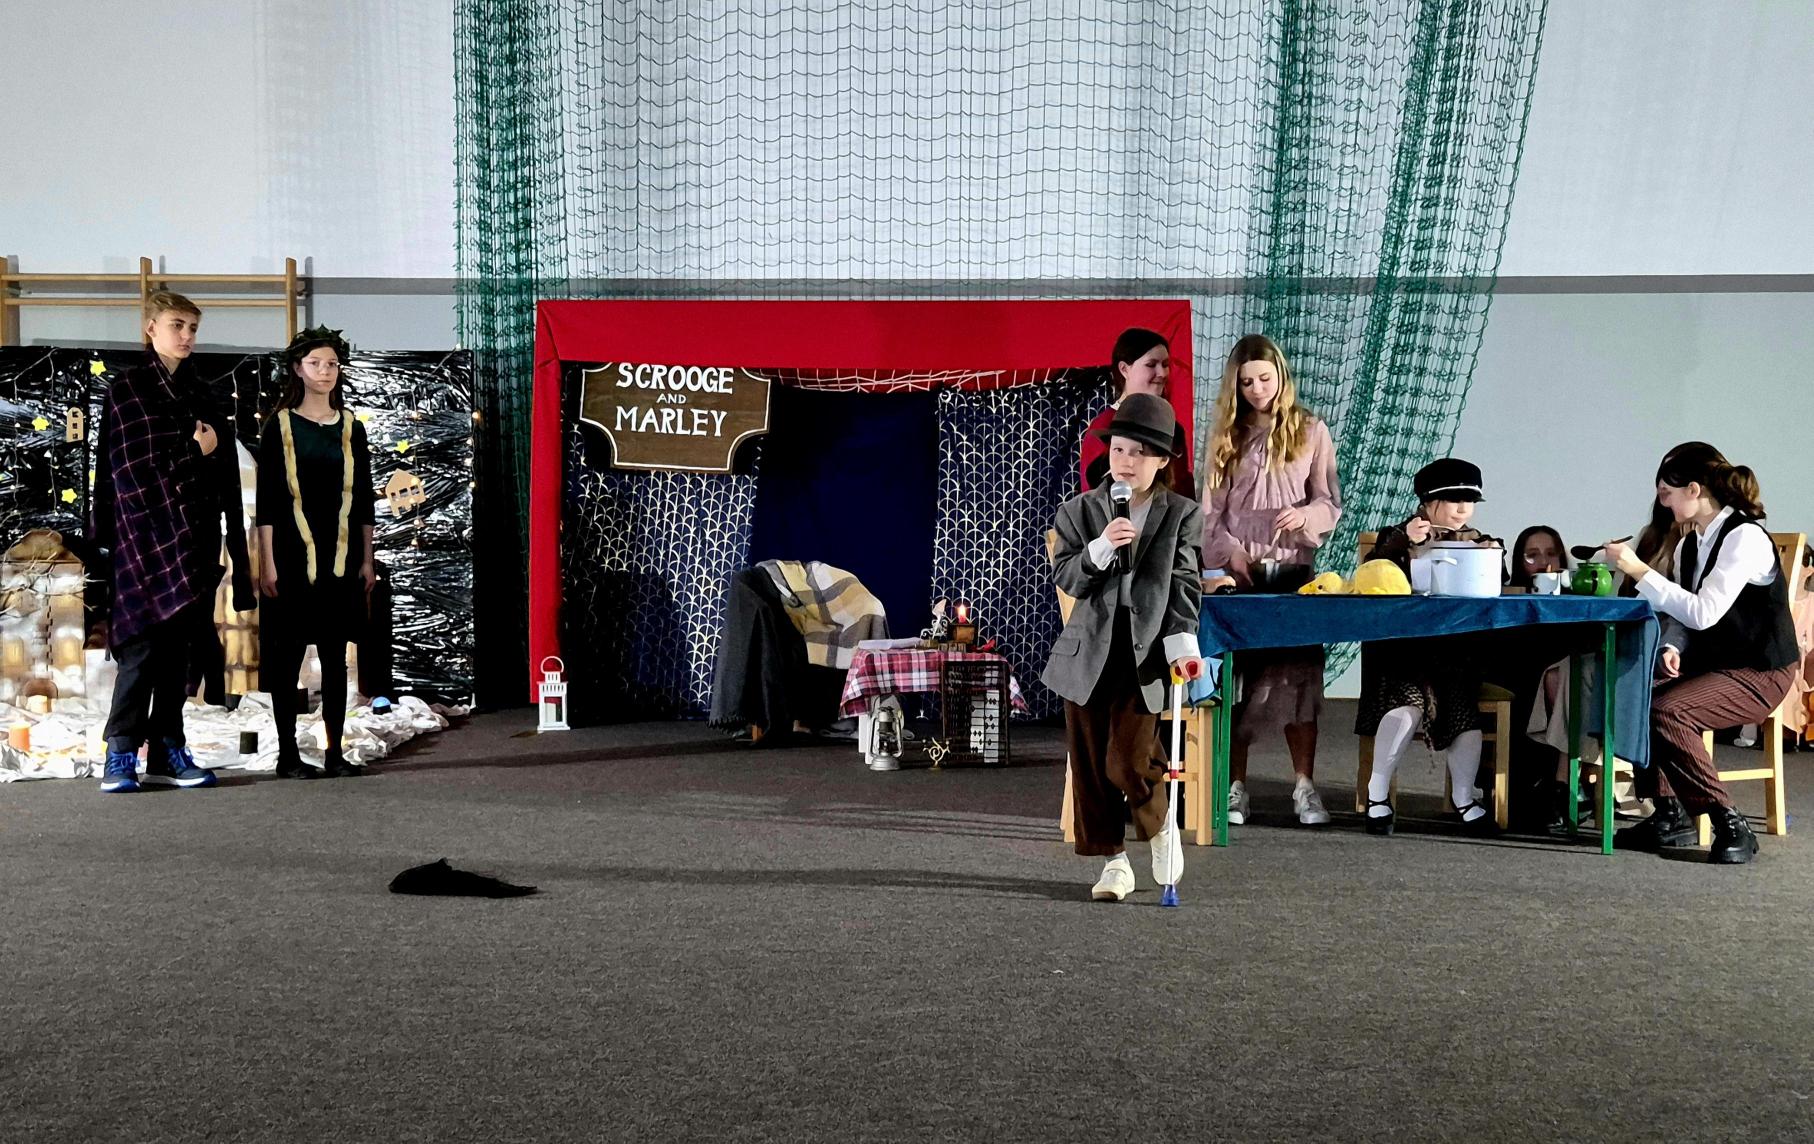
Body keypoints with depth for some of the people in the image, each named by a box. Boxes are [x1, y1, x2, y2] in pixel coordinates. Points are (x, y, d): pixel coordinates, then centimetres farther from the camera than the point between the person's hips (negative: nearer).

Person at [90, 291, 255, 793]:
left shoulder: (198, 394, 17)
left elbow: (223, 470, 15)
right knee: (144, 640, -10)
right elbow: (134, 468, -9)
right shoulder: (127, 390, 0)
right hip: (146, 531, -5)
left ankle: (167, 751, 9)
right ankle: (121, 753, -6)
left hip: (193, 534, 6)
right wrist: (196, 451, -5)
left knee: (178, 644, 6)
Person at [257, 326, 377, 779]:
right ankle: (288, 753, 6)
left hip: (341, 556, 3)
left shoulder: (351, 428, 10)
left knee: (335, 654, 4)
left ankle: (335, 753, 8)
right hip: (293, 554, -3)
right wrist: (268, 562, -8)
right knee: (287, 652, 0)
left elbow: (363, 499, 12)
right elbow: (266, 499, -2)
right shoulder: (280, 426, 1)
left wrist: (366, 560, 8)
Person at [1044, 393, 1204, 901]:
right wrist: (1100, 548, -19)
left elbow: (1184, 585, -1)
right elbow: (1064, 577, -2)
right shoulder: (1079, 510, 5)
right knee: (1090, 764, 5)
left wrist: (1182, 644, -13)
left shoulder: (1182, 514, 2)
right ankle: (1114, 861, 19)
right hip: (1088, 655, 3)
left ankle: (1161, 824, 21)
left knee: (1127, 763, -11)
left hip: (1145, 654, -2)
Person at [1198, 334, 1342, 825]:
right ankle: (1235, 786, 4)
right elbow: (1210, 509, 5)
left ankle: (1305, 787, 1)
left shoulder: (1310, 432, 6)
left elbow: (1331, 503, 5)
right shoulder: (1224, 437, 8)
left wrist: (1306, 515, -16)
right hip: (1235, 570, 1)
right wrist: (1231, 552, -11)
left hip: (1292, 567, -1)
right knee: (1235, 676, -1)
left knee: (1298, 672, -2)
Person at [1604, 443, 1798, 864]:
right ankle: (1670, 816, 1)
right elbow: (1682, 616, 13)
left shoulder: (1744, 537, -18)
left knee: (1666, 712, -29)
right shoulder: (1688, 545, 8)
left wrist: (1640, 572, -25)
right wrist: (1672, 649, -9)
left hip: (1759, 674, -9)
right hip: (1708, 666, 9)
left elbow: (1703, 613, -27)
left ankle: (1729, 825, -20)